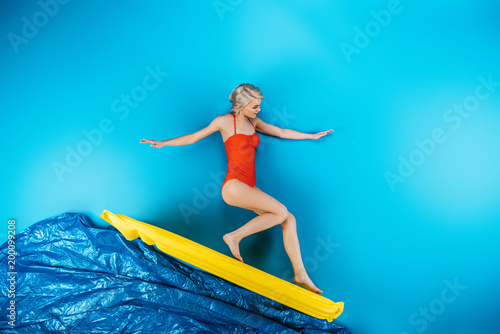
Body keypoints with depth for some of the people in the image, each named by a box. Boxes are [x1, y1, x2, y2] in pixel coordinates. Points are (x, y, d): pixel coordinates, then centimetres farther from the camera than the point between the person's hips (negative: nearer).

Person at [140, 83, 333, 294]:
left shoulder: (253, 122, 16)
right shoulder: (224, 121, -1)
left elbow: (281, 132, 25)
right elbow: (193, 137, 6)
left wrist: (312, 136, 30)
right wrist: (163, 143, 3)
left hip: (249, 189, 7)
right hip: (234, 186, -7)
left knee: (289, 220, -3)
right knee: (281, 211, -17)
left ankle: (300, 274, 2)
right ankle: (235, 237, -8)